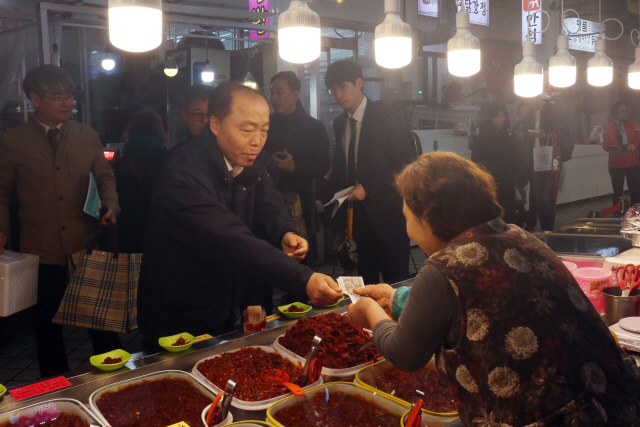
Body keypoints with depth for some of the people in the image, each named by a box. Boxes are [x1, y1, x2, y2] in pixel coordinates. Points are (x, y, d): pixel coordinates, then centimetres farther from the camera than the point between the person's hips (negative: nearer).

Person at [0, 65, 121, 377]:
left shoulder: (87, 136, 4)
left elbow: (104, 176, 12)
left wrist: (111, 205, -5)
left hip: (85, 243, 1)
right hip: (42, 249, -1)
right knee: (47, 325, 13)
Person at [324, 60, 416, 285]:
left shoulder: (383, 116, -7)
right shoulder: (340, 124, 10)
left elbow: (405, 161, -12)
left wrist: (369, 188, -17)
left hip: (386, 213, -5)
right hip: (360, 214, 5)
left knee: (395, 281, 1)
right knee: (366, 278, 10)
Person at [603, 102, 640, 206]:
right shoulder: (608, 128, 4)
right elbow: (605, 145, -4)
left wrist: (630, 147, -22)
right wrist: (614, 148, -25)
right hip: (615, 165, 0)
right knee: (618, 192, 3)